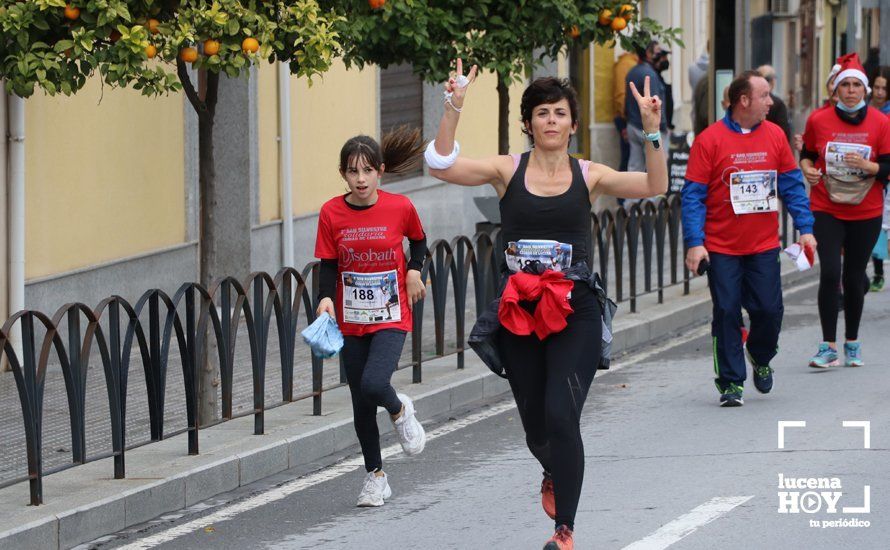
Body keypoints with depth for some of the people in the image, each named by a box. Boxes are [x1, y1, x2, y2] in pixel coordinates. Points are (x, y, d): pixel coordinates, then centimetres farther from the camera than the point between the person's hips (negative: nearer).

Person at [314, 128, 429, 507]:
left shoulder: (399, 208, -7)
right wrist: (326, 299, -19)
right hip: (351, 320, 2)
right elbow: (328, 266, -2)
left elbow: (418, 240, 13)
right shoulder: (331, 213, -6)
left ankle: (400, 411, 12)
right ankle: (375, 476, 24)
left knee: (374, 385, -24)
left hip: (391, 317, -2)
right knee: (361, 404, 7)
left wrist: (414, 271, -4)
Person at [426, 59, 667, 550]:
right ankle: (555, 474, 48)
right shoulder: (508, 170, 3)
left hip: (575, 311, -1)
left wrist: (651, 130, -21)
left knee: (561, 416, -18)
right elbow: (442, 167, -10)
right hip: (519, 312, 2)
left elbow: (655, 186, -8)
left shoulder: (588, 175, 3)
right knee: (536, 427, 10)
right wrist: (453, 108, -21)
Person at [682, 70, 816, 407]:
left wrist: (805, 228, 3)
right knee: (727, 314, -2)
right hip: (722, 248, -3)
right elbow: (693, 196, -8)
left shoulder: (775, 135, 4)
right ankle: (731, 383, 8)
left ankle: (760, 358, 31)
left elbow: (792, 186, 10)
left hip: (764, 246, 3)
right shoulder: (710, 140, -9)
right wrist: (694, 242, -14)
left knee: (769, 310, 1)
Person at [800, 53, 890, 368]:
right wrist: (808, 169, -10)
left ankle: (852, 342, 25)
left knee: (854, 278, 7)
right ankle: (829, 346, -7)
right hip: (826, 210, -1)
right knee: (830, 272, -14)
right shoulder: (819, 120, -2)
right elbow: (806, 154, 12)